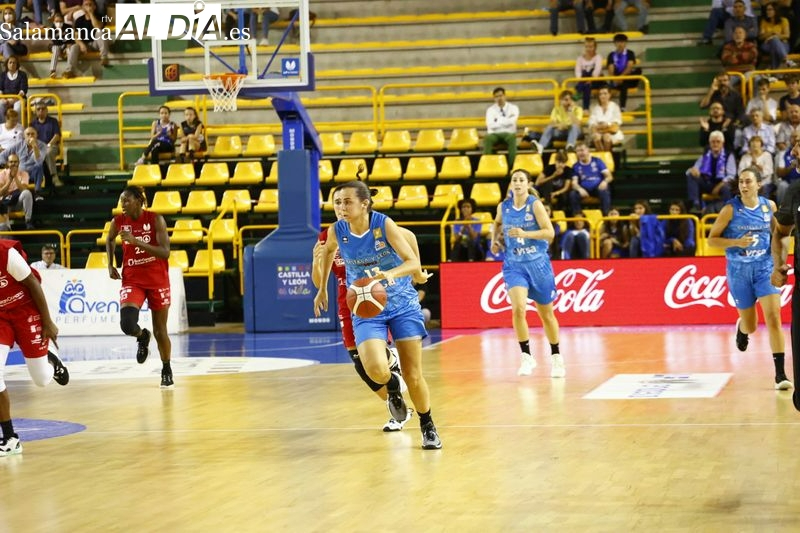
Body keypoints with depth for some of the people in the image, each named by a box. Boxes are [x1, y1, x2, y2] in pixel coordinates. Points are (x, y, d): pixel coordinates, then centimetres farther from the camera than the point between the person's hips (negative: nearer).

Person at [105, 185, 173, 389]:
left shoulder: (155, 219, -14)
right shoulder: (118, 222, -5)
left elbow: (165, 252, -22)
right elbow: (109, 240, 19)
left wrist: (136, 241, -31)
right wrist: (110, 265, 6)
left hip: (157, 280, -1)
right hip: (132, 280, 1)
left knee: (160, 330, 8)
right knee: (127, 324, -22)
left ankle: (166, 370, 31)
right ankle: (142, 337, 15)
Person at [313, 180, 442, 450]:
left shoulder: (384, 224, -16)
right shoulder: (336, 231, -8)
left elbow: (413, 263, -20)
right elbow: (328, 250, 17)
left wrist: (389, 274, -40)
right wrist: (322, 289, 23)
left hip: (402, 306, -1)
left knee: (413, 375, 0)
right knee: (376, 370, -23)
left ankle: (427, 426, 25)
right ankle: (392, 386, 14)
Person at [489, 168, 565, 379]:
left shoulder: (535, 205, -8)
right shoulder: (503, 207, 3)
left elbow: (549, 233, -15)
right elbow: (497, 223, 26)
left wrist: (525, 234, -26)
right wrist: (495, 239, 9)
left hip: (538, 264, -1)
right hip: (514, 265, 1)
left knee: (546, 314, 10)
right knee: (518, 308, -22)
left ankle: (556, 357, 28)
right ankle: (526, 356, -11)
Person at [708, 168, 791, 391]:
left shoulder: (769, 206, 0)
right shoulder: (731, 209, -9)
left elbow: (777, 231, 18)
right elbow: (711, 239, -6)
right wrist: (736, 242, -21)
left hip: (765, 268, 1)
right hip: (739, 272, -1)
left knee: (773, 318, -14)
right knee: (750, 327, 9)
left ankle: (780, 373, -11)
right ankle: (741, 328, 48)